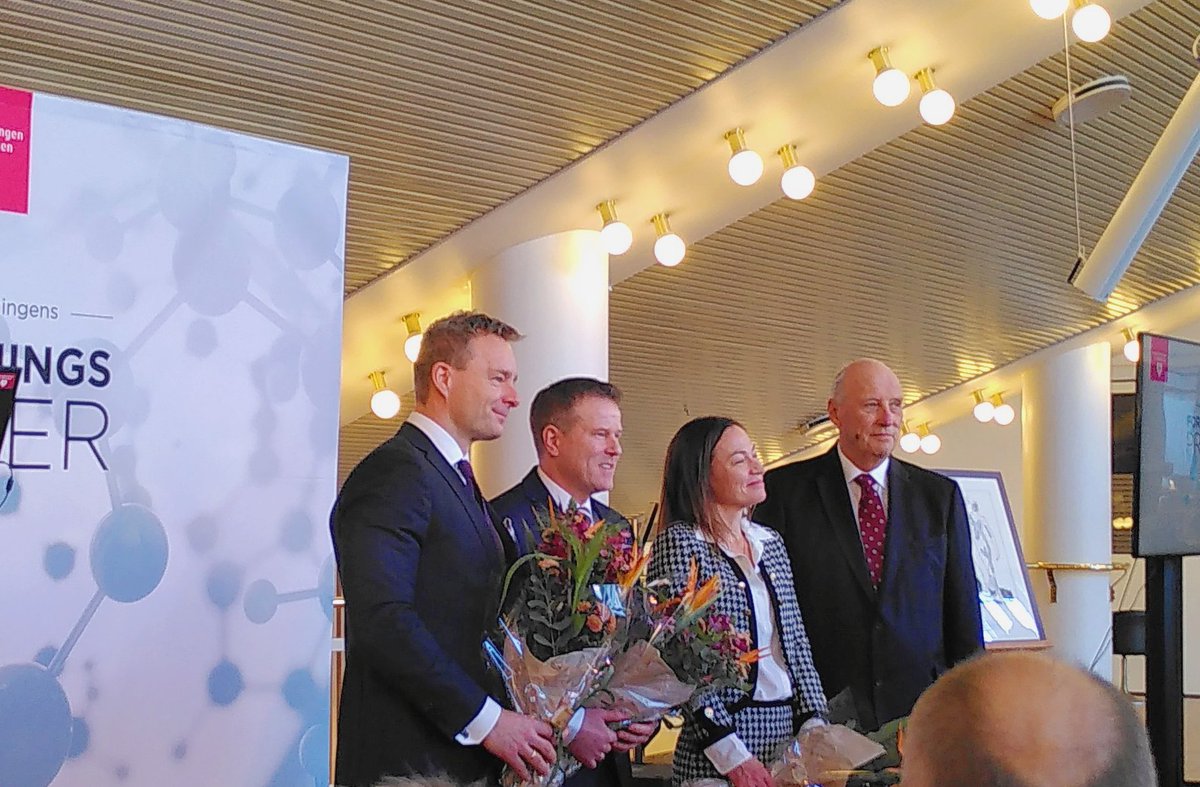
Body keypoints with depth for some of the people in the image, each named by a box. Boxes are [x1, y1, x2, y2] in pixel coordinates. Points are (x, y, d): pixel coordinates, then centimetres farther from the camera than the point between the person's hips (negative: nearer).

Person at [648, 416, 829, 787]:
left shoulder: (770, 542, 11)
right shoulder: (678, 542, -8)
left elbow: (797, 644, 12)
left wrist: (815, 724, -1)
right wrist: (732, 756, -18)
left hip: (790, 730, 6)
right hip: (722, 742, -6)